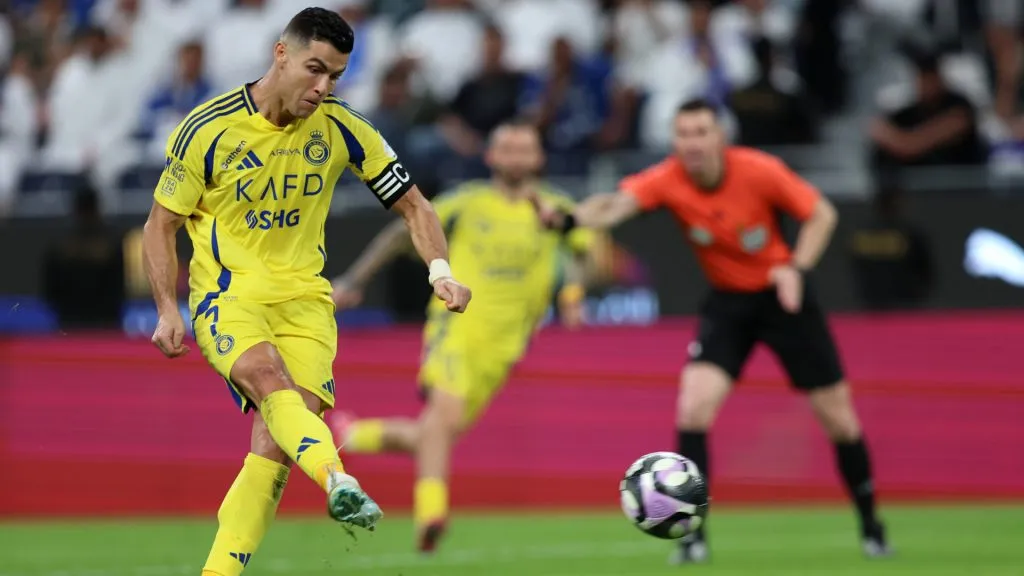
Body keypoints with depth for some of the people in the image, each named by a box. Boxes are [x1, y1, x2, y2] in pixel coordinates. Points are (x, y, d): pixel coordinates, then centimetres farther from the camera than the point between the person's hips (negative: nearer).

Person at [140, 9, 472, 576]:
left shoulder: (341, 128, 0)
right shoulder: (207, 130, -7)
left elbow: (411, 205, 9)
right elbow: (161, 225, 3)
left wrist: (440, 273, -8)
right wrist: (168, 310, -8)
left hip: (304, 296, 3)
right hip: (228, 293, -3)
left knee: (277, 435, -18)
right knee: (268, 377, -34)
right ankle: (338, 482, -58)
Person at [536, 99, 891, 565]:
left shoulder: (760, 171, -21)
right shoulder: (668, 180, -19)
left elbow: (821, 214, -9)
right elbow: (615, 206, -38)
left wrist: (798, 268, -25)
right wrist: (566, 219, -59)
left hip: (781, 295, -1)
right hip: (727, 302, 1)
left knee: (837, 415, 4)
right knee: (695, 403, -20)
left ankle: (870, 526, 26)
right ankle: (693, 535, -10)